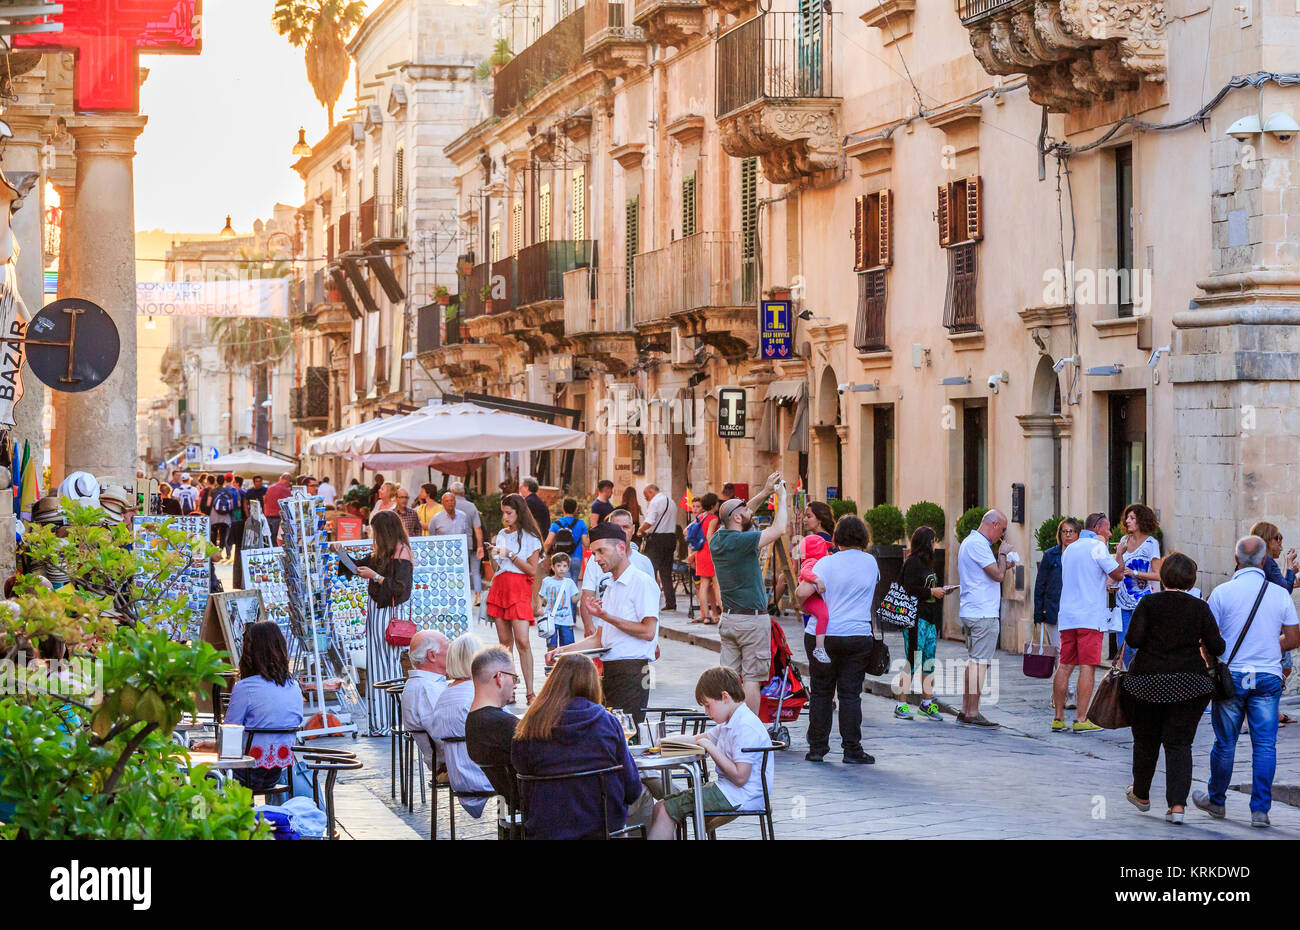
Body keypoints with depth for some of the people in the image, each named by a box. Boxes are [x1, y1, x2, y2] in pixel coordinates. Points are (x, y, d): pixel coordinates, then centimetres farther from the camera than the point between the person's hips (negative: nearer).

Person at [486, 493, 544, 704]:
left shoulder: (530, 538, -1)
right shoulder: (501, 535, 16)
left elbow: (532, 569, -6)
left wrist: (510, 555, -10)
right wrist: (493, 556, 3)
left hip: (519, 588, -6)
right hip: (500, 586, 6)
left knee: (522, 641, -14)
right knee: (504, 642, 4)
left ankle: (529, 692, -13)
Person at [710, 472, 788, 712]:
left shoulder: (717, 539, 5)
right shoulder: (741, 541, -18)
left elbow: (744, 513, 20)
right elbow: (778, 529, -15)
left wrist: (765, 492, 17)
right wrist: (781, 497, -3)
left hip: (728, 618, 8)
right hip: (752, 618, -7)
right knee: (752, 678, -4)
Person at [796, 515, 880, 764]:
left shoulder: (827, 563, -7)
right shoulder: (871, 562, 3)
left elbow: (802, 592, -18)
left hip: (826, 634, -1)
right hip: (859, 636, 1)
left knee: (821, 692, 9)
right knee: (850, 694, 4)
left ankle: (817, 747, 12)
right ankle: (852, 749, 1)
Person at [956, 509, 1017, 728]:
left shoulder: (968, 542, 19)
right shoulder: (978, 544, -14)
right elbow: (998, 575, -18)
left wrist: (1003, 563, 22)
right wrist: (1003, 554, -3)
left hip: (970, 611, 11)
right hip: (983, 613, -11)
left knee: (973, 660, 14)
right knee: (980, 661, -8)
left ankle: (965, 710, 16)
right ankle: (972, 713, -8)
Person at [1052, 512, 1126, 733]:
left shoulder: (1070, 549, 18)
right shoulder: (1097, 547, -6)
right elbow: (1117, 574, -2)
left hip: (1067, 616, 7)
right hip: (1090, 616, -7)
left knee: (1065, 665, 7)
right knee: (1088, 667, -6)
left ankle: (1058, 717, 5)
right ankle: (1081, 719, -10)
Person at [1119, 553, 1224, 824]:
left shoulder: (1148, 603, -5)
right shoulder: (1200, 608, -2)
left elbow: (1133, 639, -13)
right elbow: (1217, 647, -5)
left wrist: (1153, 638, 8)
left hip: (1147, 680, 0)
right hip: (1188, 684, 0)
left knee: (1146, 741, 15)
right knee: (1179, 743, 4)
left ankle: (1141, 794, 34)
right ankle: (1177, 804, -9)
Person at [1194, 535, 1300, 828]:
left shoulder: (1222, 592, -6)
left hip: (1232, 675, -1)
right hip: (1268, 677, 1)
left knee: (1225, 743, 10)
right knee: (1265, 745, 3)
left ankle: (1216, 801, 25)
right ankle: (1260, 810, 0)